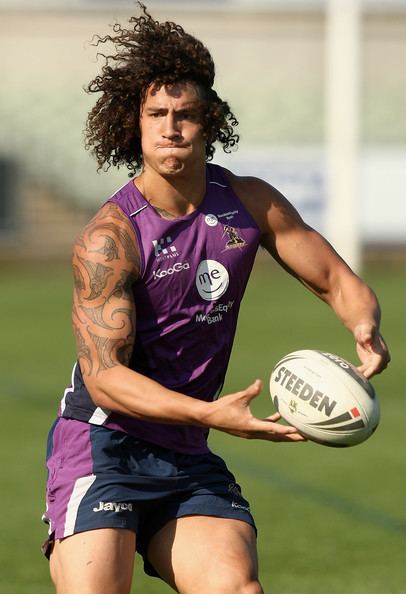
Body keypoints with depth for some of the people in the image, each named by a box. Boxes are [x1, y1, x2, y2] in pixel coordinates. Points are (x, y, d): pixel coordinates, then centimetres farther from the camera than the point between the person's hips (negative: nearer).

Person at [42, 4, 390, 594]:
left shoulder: (251, 204, 2)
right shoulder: (108, 237, -15)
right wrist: (211, 414, -32)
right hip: (102, 445, -4)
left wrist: (366, 329, -14)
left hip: (187, 458, 5)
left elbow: (338, 281, 11)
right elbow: (103, 375, -20)